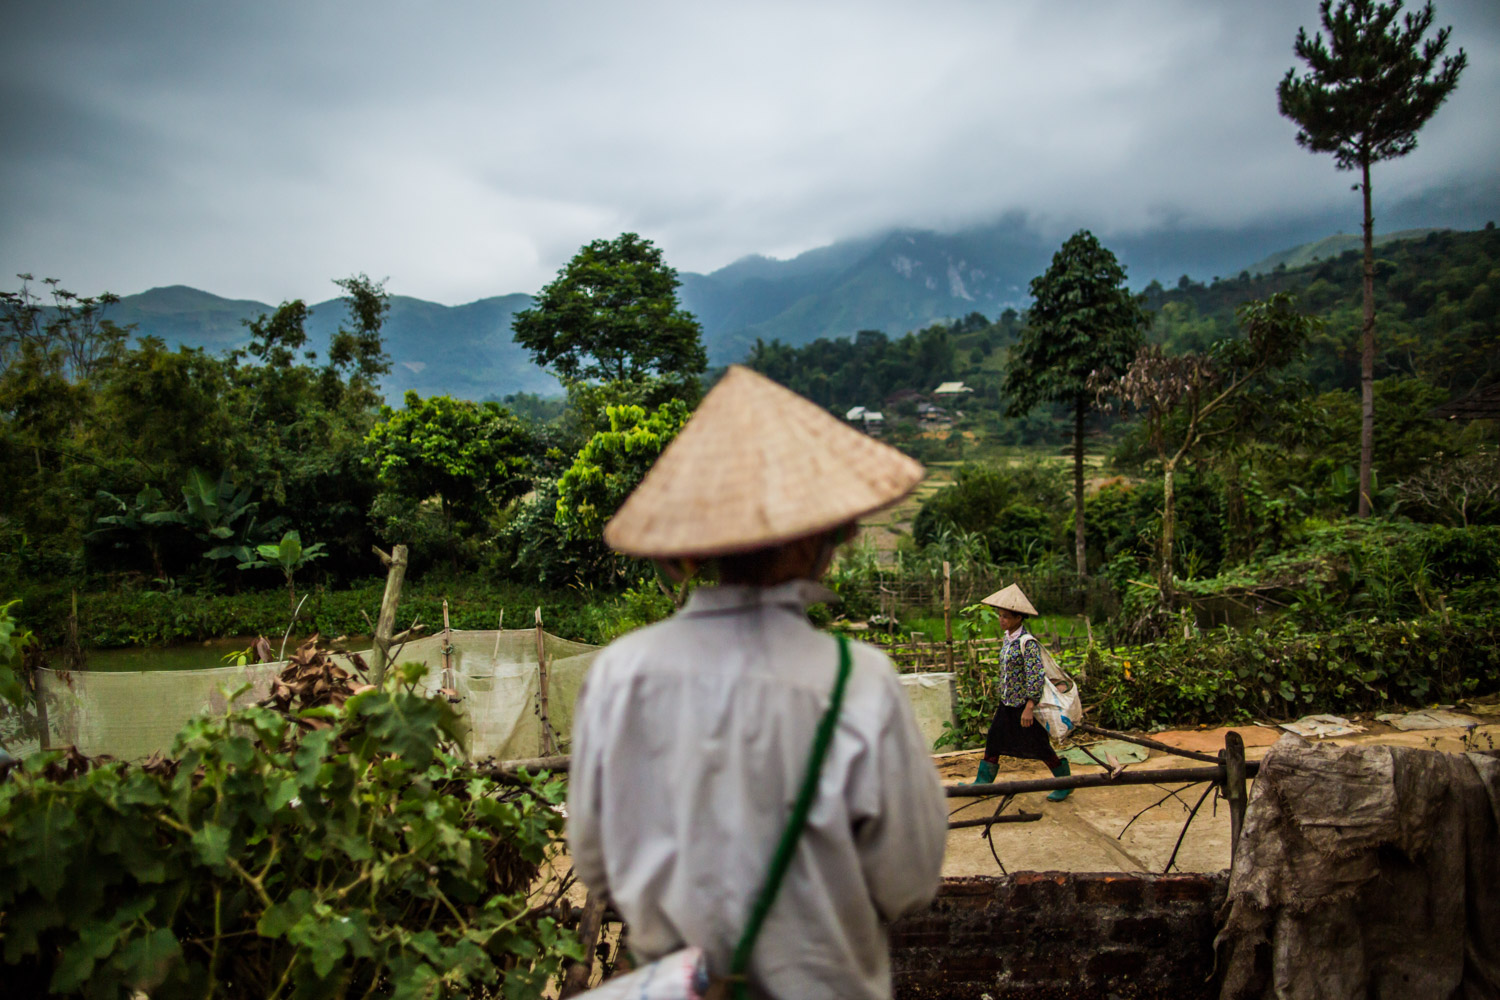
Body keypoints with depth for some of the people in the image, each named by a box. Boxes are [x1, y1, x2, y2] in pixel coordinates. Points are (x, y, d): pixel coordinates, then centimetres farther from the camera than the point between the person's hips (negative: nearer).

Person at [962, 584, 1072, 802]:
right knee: (993, 743, 9)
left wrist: (1029, 707, -28)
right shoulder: (1007, 638, 6)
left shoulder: (1027, 643, -20)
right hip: (1007, 703, 8)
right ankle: (982, 783, 18)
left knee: (1040, 748, 4)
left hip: (1024, 704, -8)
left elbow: (1035, 675, -24)